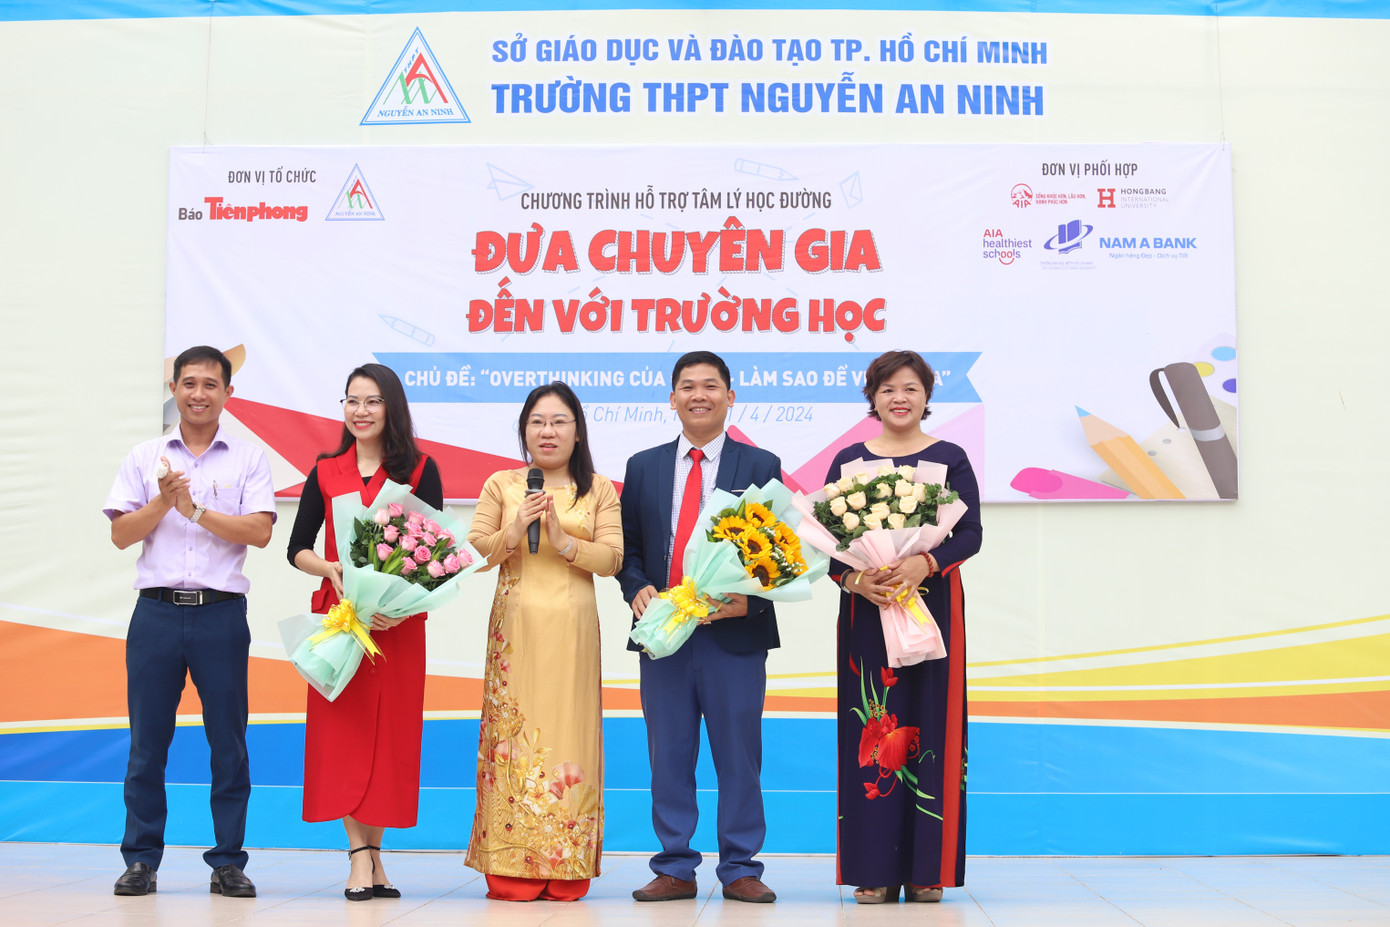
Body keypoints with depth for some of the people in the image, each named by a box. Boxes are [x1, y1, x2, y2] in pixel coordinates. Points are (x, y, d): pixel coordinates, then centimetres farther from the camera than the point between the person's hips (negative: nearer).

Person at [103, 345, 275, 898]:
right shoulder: (145, 458, 12)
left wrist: (195, 509, -11)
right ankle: (141, 860, 13)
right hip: (156, 611, 1)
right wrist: (164, 500, -10)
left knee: (228, 743, 1)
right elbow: (121, 534, 5)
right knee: (147, 740, 4)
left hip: (221, 614, -1)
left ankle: (228, 862, 9)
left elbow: (259, 532, -5)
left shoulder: (248, 459, 8)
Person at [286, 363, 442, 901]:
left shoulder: (419, 469, 4)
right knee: (343, 729, -3)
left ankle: (371, 850, 12)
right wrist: (332, 569, -11)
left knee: (390, 729, 2)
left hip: (400, 620, -1)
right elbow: (297, 548, 9)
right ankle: (361, 856, -1)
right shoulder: (326, 471, 9)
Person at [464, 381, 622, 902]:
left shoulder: (599, 490, 11)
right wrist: (512, 534, -10)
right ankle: (511, 870, 0)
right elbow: (474, 554, 6)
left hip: (573, 630, 0)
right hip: (515, 628, 0)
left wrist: (563, 542, -13)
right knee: (513, 733, -4)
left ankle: (565, 871, 2)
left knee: (568, 732, -4)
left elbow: (613, 559, 1)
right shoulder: (500, 485, 12)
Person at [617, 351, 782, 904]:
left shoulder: (761, 466, 6)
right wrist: (637, 589, -7)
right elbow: (627, 547, 13)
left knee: (738, 756, 2)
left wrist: (750, 599, -13)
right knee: (668, 757, 6)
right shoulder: (643, 467, 12)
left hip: (736, 633, -2)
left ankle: (740, 869, 12)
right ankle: (675, 870, 15)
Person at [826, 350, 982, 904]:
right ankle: (876, 871, 5)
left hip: (932, 605, -1)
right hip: (866, 609, 1)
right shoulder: (849, 460, 9)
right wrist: (852, 578, -15)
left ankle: (927, 869, 6)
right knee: (870, 730, -1)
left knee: (929, 726, -1)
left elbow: (970, 533, -3)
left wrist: (925, 563, -21)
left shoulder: (949, 458, 6)